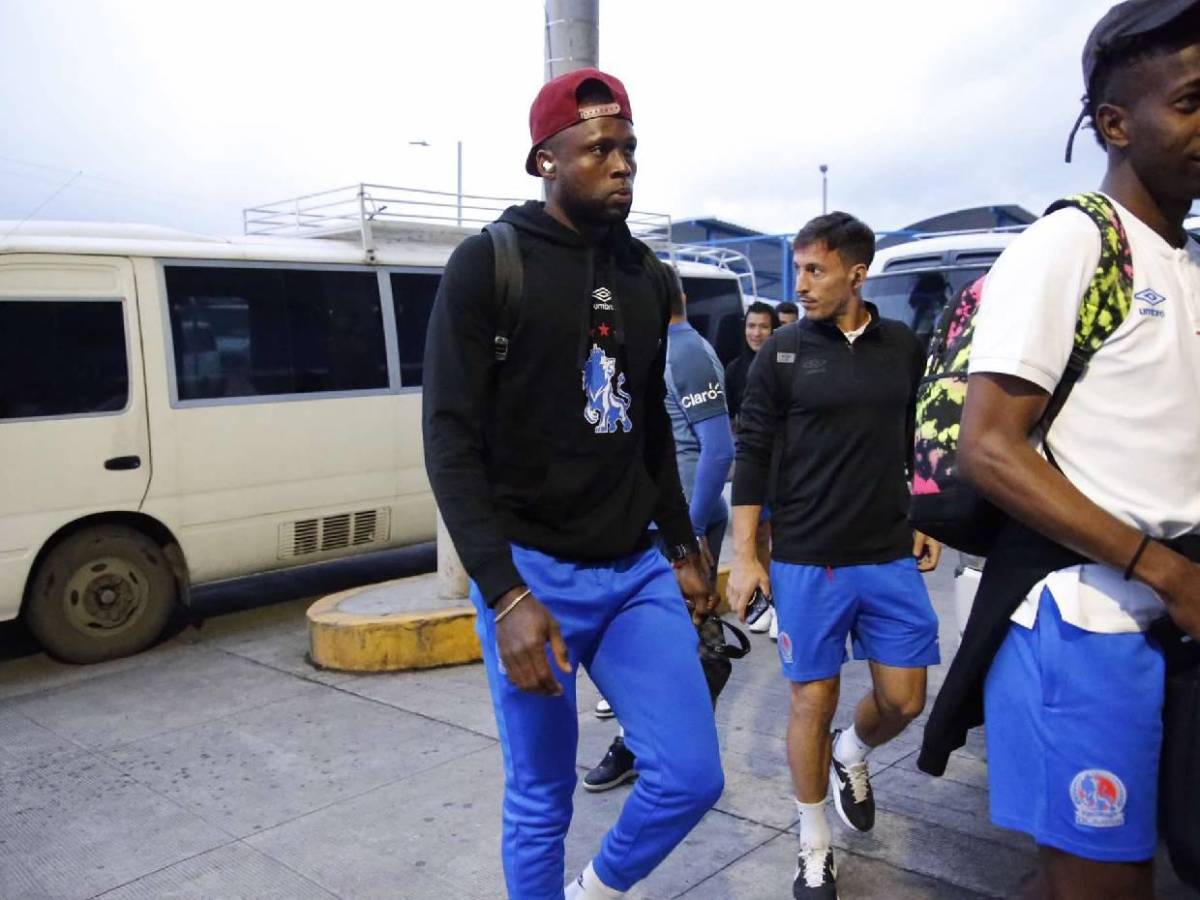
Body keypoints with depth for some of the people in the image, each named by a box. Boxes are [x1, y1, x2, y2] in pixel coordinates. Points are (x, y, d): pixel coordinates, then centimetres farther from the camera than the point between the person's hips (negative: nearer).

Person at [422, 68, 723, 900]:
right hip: (533, 573, -5)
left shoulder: (647, 275, 10)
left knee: (692, 776, 3)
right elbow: (451, 441, -13)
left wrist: (683, 548, 18)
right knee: (542, 800, 6)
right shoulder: (489, 265, -7)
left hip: (636, 570, 5)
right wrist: (506, 593, -21)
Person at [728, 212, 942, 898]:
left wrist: (927, 525, 12)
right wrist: (744, 555, -7)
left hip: (892, 558, 3)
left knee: (904, 699, 6)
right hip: (806, 562, -3)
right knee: (813, 702, 5)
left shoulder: (905, 348, 5)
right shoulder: (784, 351, -3)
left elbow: (920, 445, 15)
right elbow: (753, 453, -3)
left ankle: (851, 755, 40)